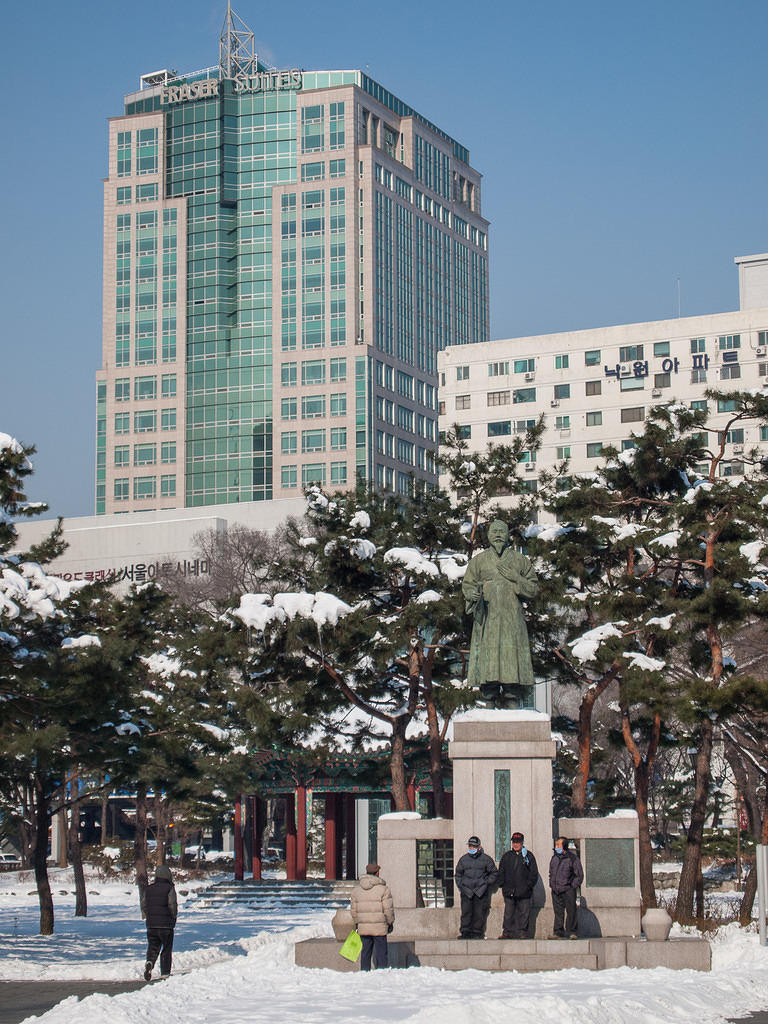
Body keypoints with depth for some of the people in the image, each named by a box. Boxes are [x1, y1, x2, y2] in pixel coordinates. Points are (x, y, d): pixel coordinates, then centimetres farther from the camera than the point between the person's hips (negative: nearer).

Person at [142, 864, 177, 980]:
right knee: (166, 950, 8)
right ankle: (165, 973, 7)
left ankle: (149, 963, -17)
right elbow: (172, 905, -15)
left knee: (153, 948, 12)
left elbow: (143, 906, 6)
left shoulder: (149, 889, 6)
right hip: (166, 925, -3)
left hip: (151, 924, 3)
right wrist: (173, 917, 3)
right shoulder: (169, 889, -7)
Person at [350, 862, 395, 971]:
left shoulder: (356, 888, 7)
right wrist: (390, 922, 5)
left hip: (363, 928, 4)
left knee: (365, 952, 11)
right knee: (381, 953, 1)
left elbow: (353, 909, 11)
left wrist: (357, 923, 22)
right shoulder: (383, 888, -8)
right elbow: (388, 909, -7)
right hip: (379, 928, -4)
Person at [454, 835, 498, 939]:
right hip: (466, 891, 2)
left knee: (479, 913, -2)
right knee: (466, 912, -3)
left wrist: (487, 883, 0)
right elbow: (458, 874, 20)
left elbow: (493, 873, 11)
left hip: (481, 891, -2)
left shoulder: (486, 859, 3)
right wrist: (460, 886, 9)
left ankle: (477, 933, 5)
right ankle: (465, 933, 1)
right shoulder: (463, 859, 11)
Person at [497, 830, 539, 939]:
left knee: (524, 913, 1)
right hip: (509, 891, 2)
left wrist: (529, 885, -5)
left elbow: (534, 873, 4)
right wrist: (502, 884, 4)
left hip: (524, 892, -2)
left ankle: (522, 932, 6)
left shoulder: (528, 856, 4)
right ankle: (507, 932, 8)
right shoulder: (507, 856, 12)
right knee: (508, 913, 3)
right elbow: (501, 871, 16)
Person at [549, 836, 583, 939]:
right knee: (558, 912, 5)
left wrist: (572, 886, -7)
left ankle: (571, 932, 2)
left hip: (568, 890, -4)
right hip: (555, 891, 4)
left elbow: (579, 875, 0)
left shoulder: (572, 858, -4)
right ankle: (558, 932, 8)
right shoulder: (554, 858, 12)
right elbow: (551, 872, 25)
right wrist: (551, 885, 12)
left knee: (571, 911, -4)